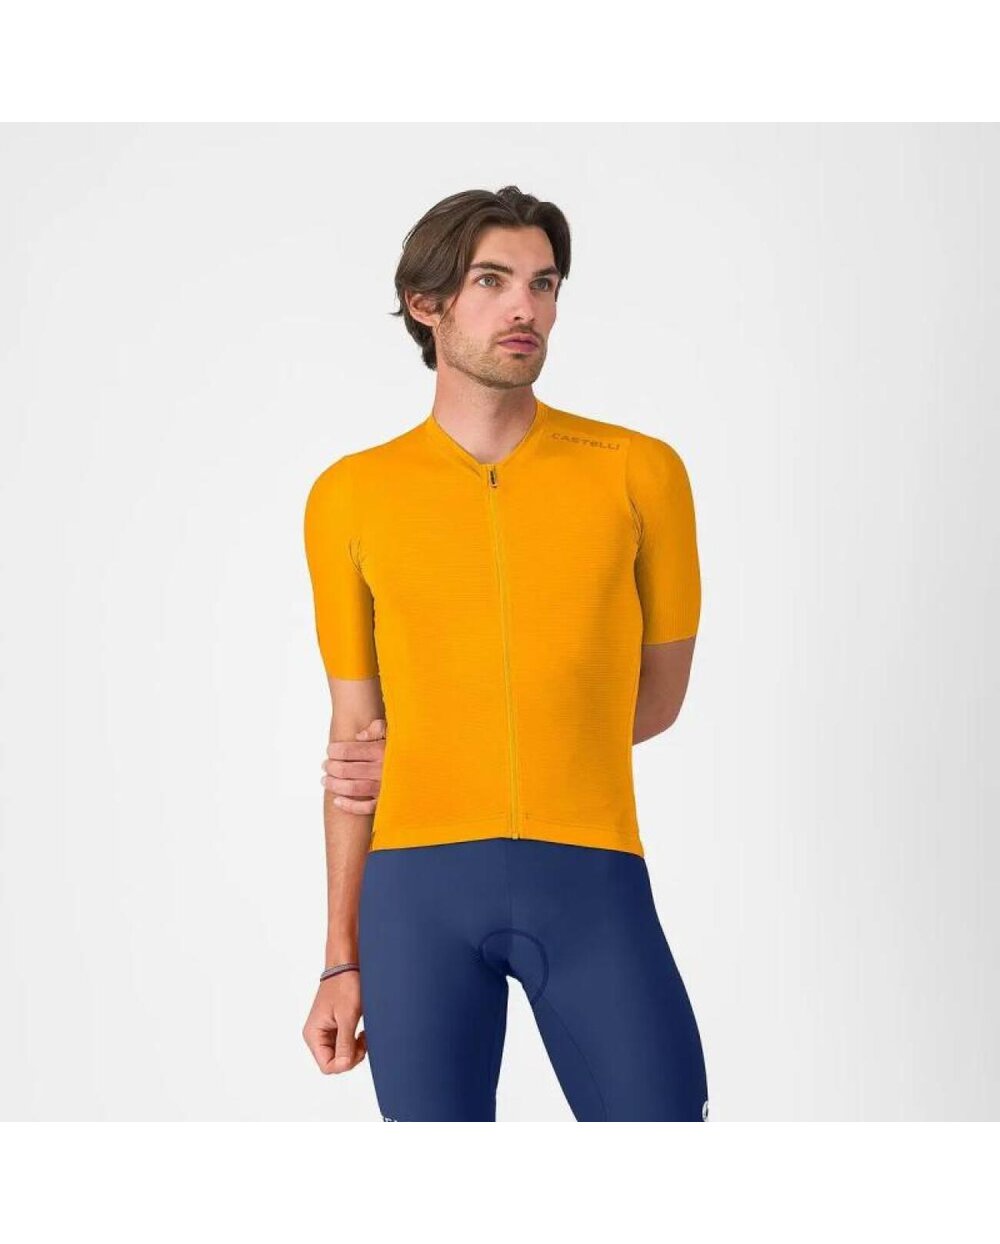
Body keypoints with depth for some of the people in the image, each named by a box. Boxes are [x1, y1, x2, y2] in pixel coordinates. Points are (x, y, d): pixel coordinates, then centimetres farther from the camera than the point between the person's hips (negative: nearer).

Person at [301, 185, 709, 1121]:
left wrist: (442, 764, 3)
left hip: (592, 878, -1)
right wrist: (342, 960, 7)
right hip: (418, 886, 1)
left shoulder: (640, 472, 4)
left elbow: (656, 699, 10)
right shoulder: (350, 498, 6)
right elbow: (356, 740, 10)